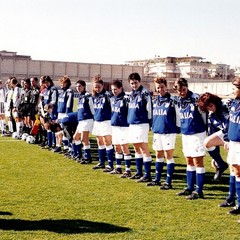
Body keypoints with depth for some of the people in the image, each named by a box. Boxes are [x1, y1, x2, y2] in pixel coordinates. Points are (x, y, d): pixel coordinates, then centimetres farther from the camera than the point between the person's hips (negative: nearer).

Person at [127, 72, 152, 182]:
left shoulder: (145, 93, -9)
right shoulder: (131, 94, 14)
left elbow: (149, 109, -11)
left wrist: (149, 122, -9)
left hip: (141, 124, -8)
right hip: (132, 124, 8)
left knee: (144, 149, -7)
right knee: (136, 149, 14)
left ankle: (147, 175, -4)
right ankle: (139, 172, 24)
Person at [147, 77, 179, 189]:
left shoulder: (172, 101, -8)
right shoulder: (154, 101, 10)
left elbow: (178, 116, -6)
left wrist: (177, 129, -6)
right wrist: (153, 126, 19)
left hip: (169, 132, -6)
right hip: (157, 132, 6)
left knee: (169, 156, -2)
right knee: (158, 156, 15)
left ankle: (168, 182, 2)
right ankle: (157, 179, 25)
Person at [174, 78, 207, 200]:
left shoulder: (196, 98, -15)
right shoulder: (179, 100, 7)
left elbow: (204, 115, -9)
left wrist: (206, 130, -4)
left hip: (197, 134, -7)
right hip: (185, 134, 7)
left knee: (198, 162, -3)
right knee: (189, 162, 15)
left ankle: (199, 191, 2)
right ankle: (190, 188, 25)